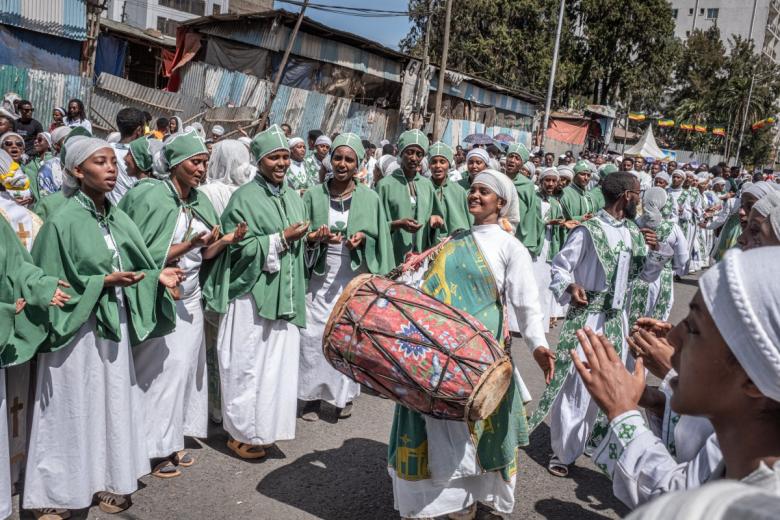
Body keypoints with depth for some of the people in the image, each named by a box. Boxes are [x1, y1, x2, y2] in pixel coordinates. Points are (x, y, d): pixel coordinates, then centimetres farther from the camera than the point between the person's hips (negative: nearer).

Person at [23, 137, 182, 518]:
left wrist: (157, 276, -8)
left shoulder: (118, 218, 5)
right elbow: (51, 285, -12)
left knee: (113, 403, 13)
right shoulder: (63, 222, -13)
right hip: (77, 329, -6)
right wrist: (104, 282, -19)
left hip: (113, 325, 6)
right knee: (74, 410, 5)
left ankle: (107, 480, 28)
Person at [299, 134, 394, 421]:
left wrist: (363, 238, -16)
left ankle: (345, 393, 22)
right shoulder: (314, 195, 1)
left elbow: (380, 238, 4)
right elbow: (302, 235, 3)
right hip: (321, 277, 1)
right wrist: (317, 237, -17)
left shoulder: (370, 198, 0)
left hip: (355, 278, 0)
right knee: (314, 334, -1)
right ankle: (314, 393, 13)